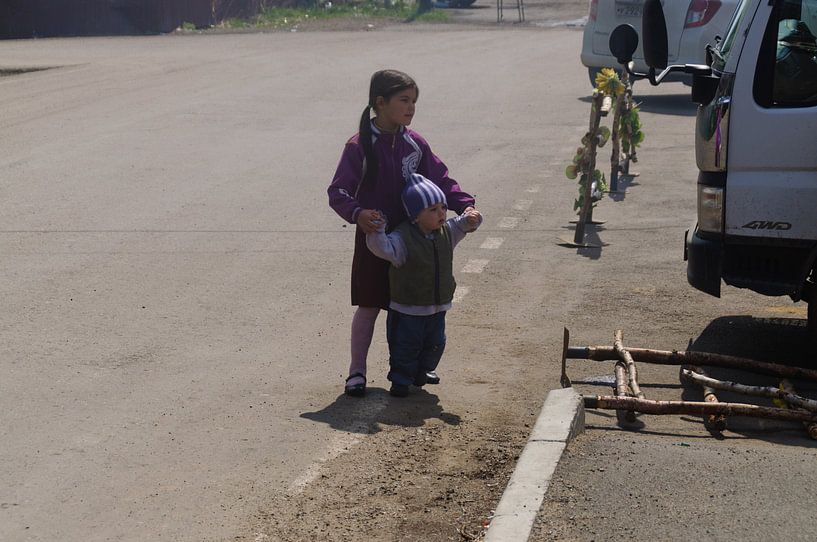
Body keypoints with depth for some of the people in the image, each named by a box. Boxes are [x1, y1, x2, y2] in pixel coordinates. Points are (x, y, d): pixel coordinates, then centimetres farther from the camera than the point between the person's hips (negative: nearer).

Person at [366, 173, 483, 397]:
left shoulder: (447, 231, -1)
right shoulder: (403, 238, -20)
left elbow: (462, 225, 14)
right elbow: (383, 248, -30)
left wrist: (471, 218, -8)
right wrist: (377, 231, -48)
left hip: (437, 306, 6)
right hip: (408, 308, -6)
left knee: (434, 344, 17)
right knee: (406, 345, 3)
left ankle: (420, 373, 38)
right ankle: (400, 380, 19)